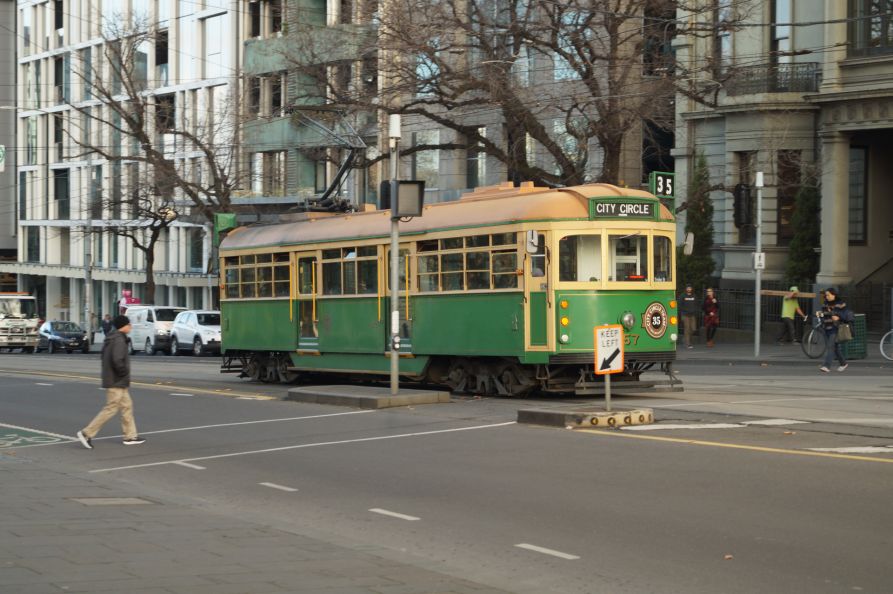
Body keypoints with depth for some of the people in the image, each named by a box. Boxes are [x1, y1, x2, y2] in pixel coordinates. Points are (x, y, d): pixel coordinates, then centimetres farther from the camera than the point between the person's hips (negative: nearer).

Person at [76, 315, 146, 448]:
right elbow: (117, 360, -29)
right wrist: (124, 372, -14)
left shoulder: (111, 340, 12)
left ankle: (130, 436, 19)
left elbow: (106, 357, 18)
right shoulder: (119, 341, -19)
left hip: (118, 383, 10)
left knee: (127, 406, 15)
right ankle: (87, 433, -7)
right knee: (111, 409, -7)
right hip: (116, 382, -10)